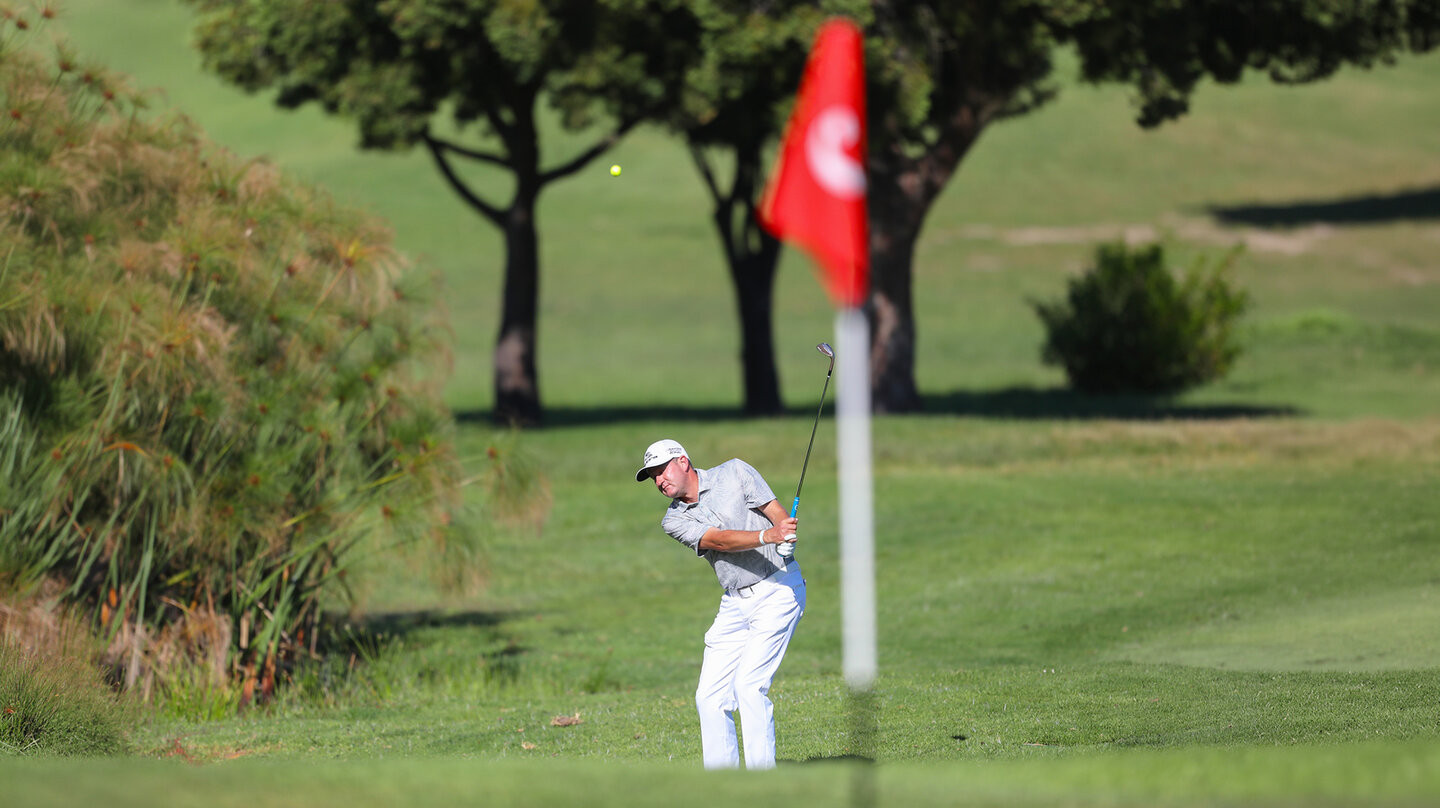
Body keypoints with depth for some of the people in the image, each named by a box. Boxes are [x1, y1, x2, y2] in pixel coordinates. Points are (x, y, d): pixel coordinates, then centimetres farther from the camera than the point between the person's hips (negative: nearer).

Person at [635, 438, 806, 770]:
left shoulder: (734, 473, -1)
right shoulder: (674, 520, 5)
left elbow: (778, 514, -8)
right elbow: (719, 540, -13)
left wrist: (787, 531, -32)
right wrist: (767, 535, -30)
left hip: (778, 590, -6)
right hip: (735, 603, 6)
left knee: (749, 686, -17)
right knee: (710, 696, 2)